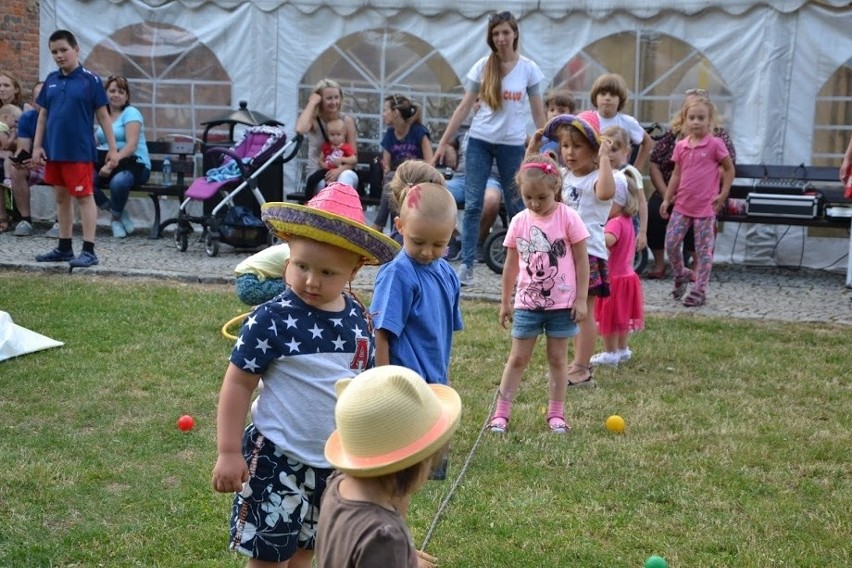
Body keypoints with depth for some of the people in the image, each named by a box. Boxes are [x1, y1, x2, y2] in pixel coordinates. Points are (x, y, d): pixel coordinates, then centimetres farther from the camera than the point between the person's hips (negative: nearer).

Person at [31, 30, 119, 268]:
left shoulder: (90, 80, -5)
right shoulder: (51, 80, 9)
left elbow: (103, 116, -4)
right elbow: (43, 115, 14)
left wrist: (112, 148, -6)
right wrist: (37, 146, 8)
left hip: (79, 151, -6)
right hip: (54, 150, 6)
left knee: (84, 197, -3)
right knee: (61, 197, 13)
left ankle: (89, 251, 0)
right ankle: (64, 248, 22)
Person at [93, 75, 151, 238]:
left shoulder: (131, 113, -2)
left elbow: (131, 146, -15)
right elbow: (96, 144, 20)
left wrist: (111, 165, -25)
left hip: (134, 164, -6)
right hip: (107, 164, 6)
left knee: (118, 181, -39)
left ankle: (116, 218, -7)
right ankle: (118, 212, -4)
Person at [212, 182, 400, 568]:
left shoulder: (358, 320, -2)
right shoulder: (272, 319, -18)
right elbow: (238, 384, -13)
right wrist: (228, 452, -14)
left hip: (336, 461, 5)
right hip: (278, 458, -5)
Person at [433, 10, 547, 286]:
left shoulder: (529, 69, 0)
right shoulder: (483, 67, 0)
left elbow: (538, 112, 5)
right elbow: (464, 107, 3)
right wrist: (443, 142, 0)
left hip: (513, 144, 0)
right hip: (480, 141, 0)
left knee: (517, 207, 6)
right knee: (472, 205, -3)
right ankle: (466, 264, 0)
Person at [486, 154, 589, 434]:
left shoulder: (568, 218, -10)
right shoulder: (519, 222, -1)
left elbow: (582, 261, -6)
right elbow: (511, 264, 8)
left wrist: (581, 299, -8)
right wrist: (505, 302, 11)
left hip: (561, 304, -2)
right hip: (527, 303, 2)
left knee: (557, 359, 8)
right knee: (518, 358, 6)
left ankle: (556, 414, 17)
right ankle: (501, 413, 8)